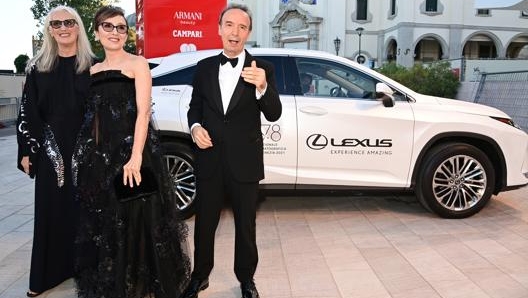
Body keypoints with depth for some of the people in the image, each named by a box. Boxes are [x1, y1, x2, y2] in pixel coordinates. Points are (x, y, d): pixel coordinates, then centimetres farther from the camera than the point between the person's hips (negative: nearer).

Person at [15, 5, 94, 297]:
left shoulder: (93, 65, 2)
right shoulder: (38, 67, 5)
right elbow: (27, 111, 6)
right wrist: (26, 151, 2)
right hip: (49, 148, 1)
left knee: (83, 206, 5)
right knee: (51, 209, 7)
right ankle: (47, 274, 20)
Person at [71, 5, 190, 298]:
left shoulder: (137, 64, 1)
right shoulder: (92, 70, 16)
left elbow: (143, 112, -9)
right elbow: (91, 117, 15)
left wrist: (136, 157, -19)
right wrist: (86, 157, 5)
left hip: (131, 151, -5)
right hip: (98, 157, 6)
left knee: (136, 219, 0)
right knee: (102, 222, 13)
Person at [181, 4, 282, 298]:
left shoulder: (263, 69, -4)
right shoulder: (204, 67, 4)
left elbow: (274, 114, -12)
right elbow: (195, 106, 12)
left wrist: (262, 87, -31)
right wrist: (195, 127, -10)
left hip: (244, 162, -2)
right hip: (209, 160, 2)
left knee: (246, 226, 13)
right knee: (204, 224, 16)